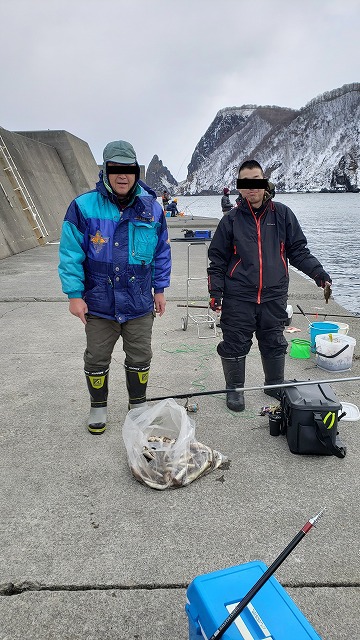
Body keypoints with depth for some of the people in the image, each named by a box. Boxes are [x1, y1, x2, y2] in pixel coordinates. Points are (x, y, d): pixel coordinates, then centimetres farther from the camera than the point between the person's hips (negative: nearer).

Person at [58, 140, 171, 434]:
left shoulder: (151, 207, -1)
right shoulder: (83, 206, -10)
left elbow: (162, 252, 8)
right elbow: (71, 254, -7)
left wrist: (160, 289, 8)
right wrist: (74, 294, -10)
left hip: (140, 303, 2)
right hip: (98, 302, -1)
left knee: (140, 357, 14)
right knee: (97, 359, 13)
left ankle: (138, 404, 36)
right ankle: (98, 407, 35)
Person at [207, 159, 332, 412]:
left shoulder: (282, 214, 3)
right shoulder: (231, 220, 1)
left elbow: (298, 250, 8)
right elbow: (217, 259, 4)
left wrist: (318, 272, -3)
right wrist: (215, 291, -4)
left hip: (274, 295, 2)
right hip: (238, 297, -1)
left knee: (274, 343, 14)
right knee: (235, 344, 5)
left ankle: (276, 385, 35)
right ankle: (235, 389, 25)